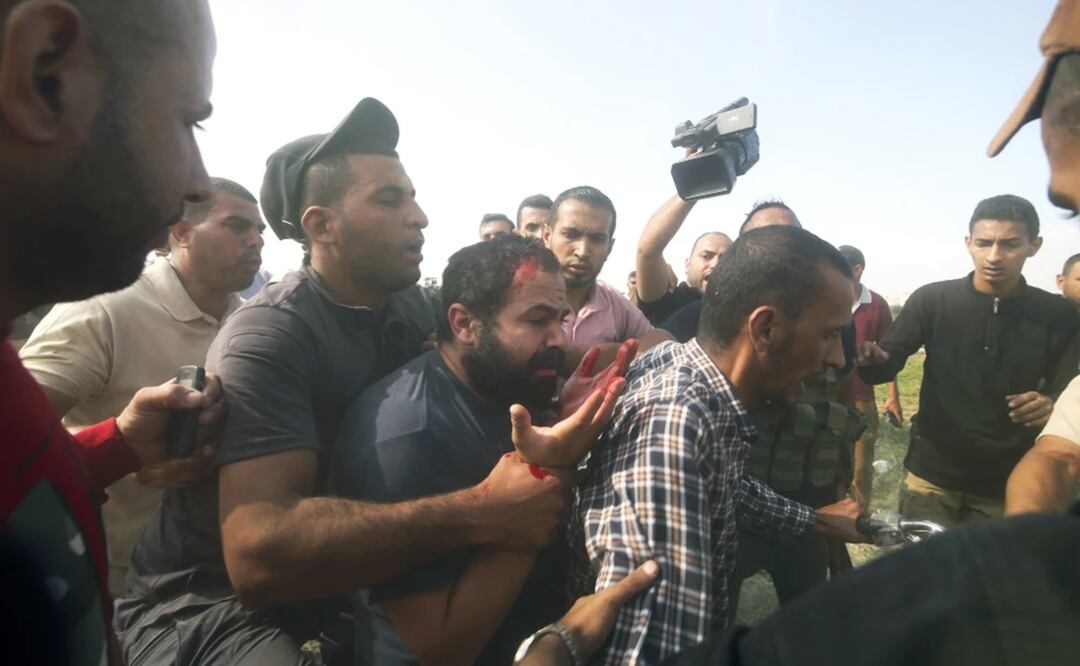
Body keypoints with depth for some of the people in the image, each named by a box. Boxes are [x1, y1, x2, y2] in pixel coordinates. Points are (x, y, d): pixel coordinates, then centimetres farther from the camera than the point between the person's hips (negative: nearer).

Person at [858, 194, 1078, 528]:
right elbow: (887, 364, -8)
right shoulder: (932, 300, -7)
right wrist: (870, 358, -33)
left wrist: (1052, 406, -23)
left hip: (1008, 484, 1)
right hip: (932, 475, -1)